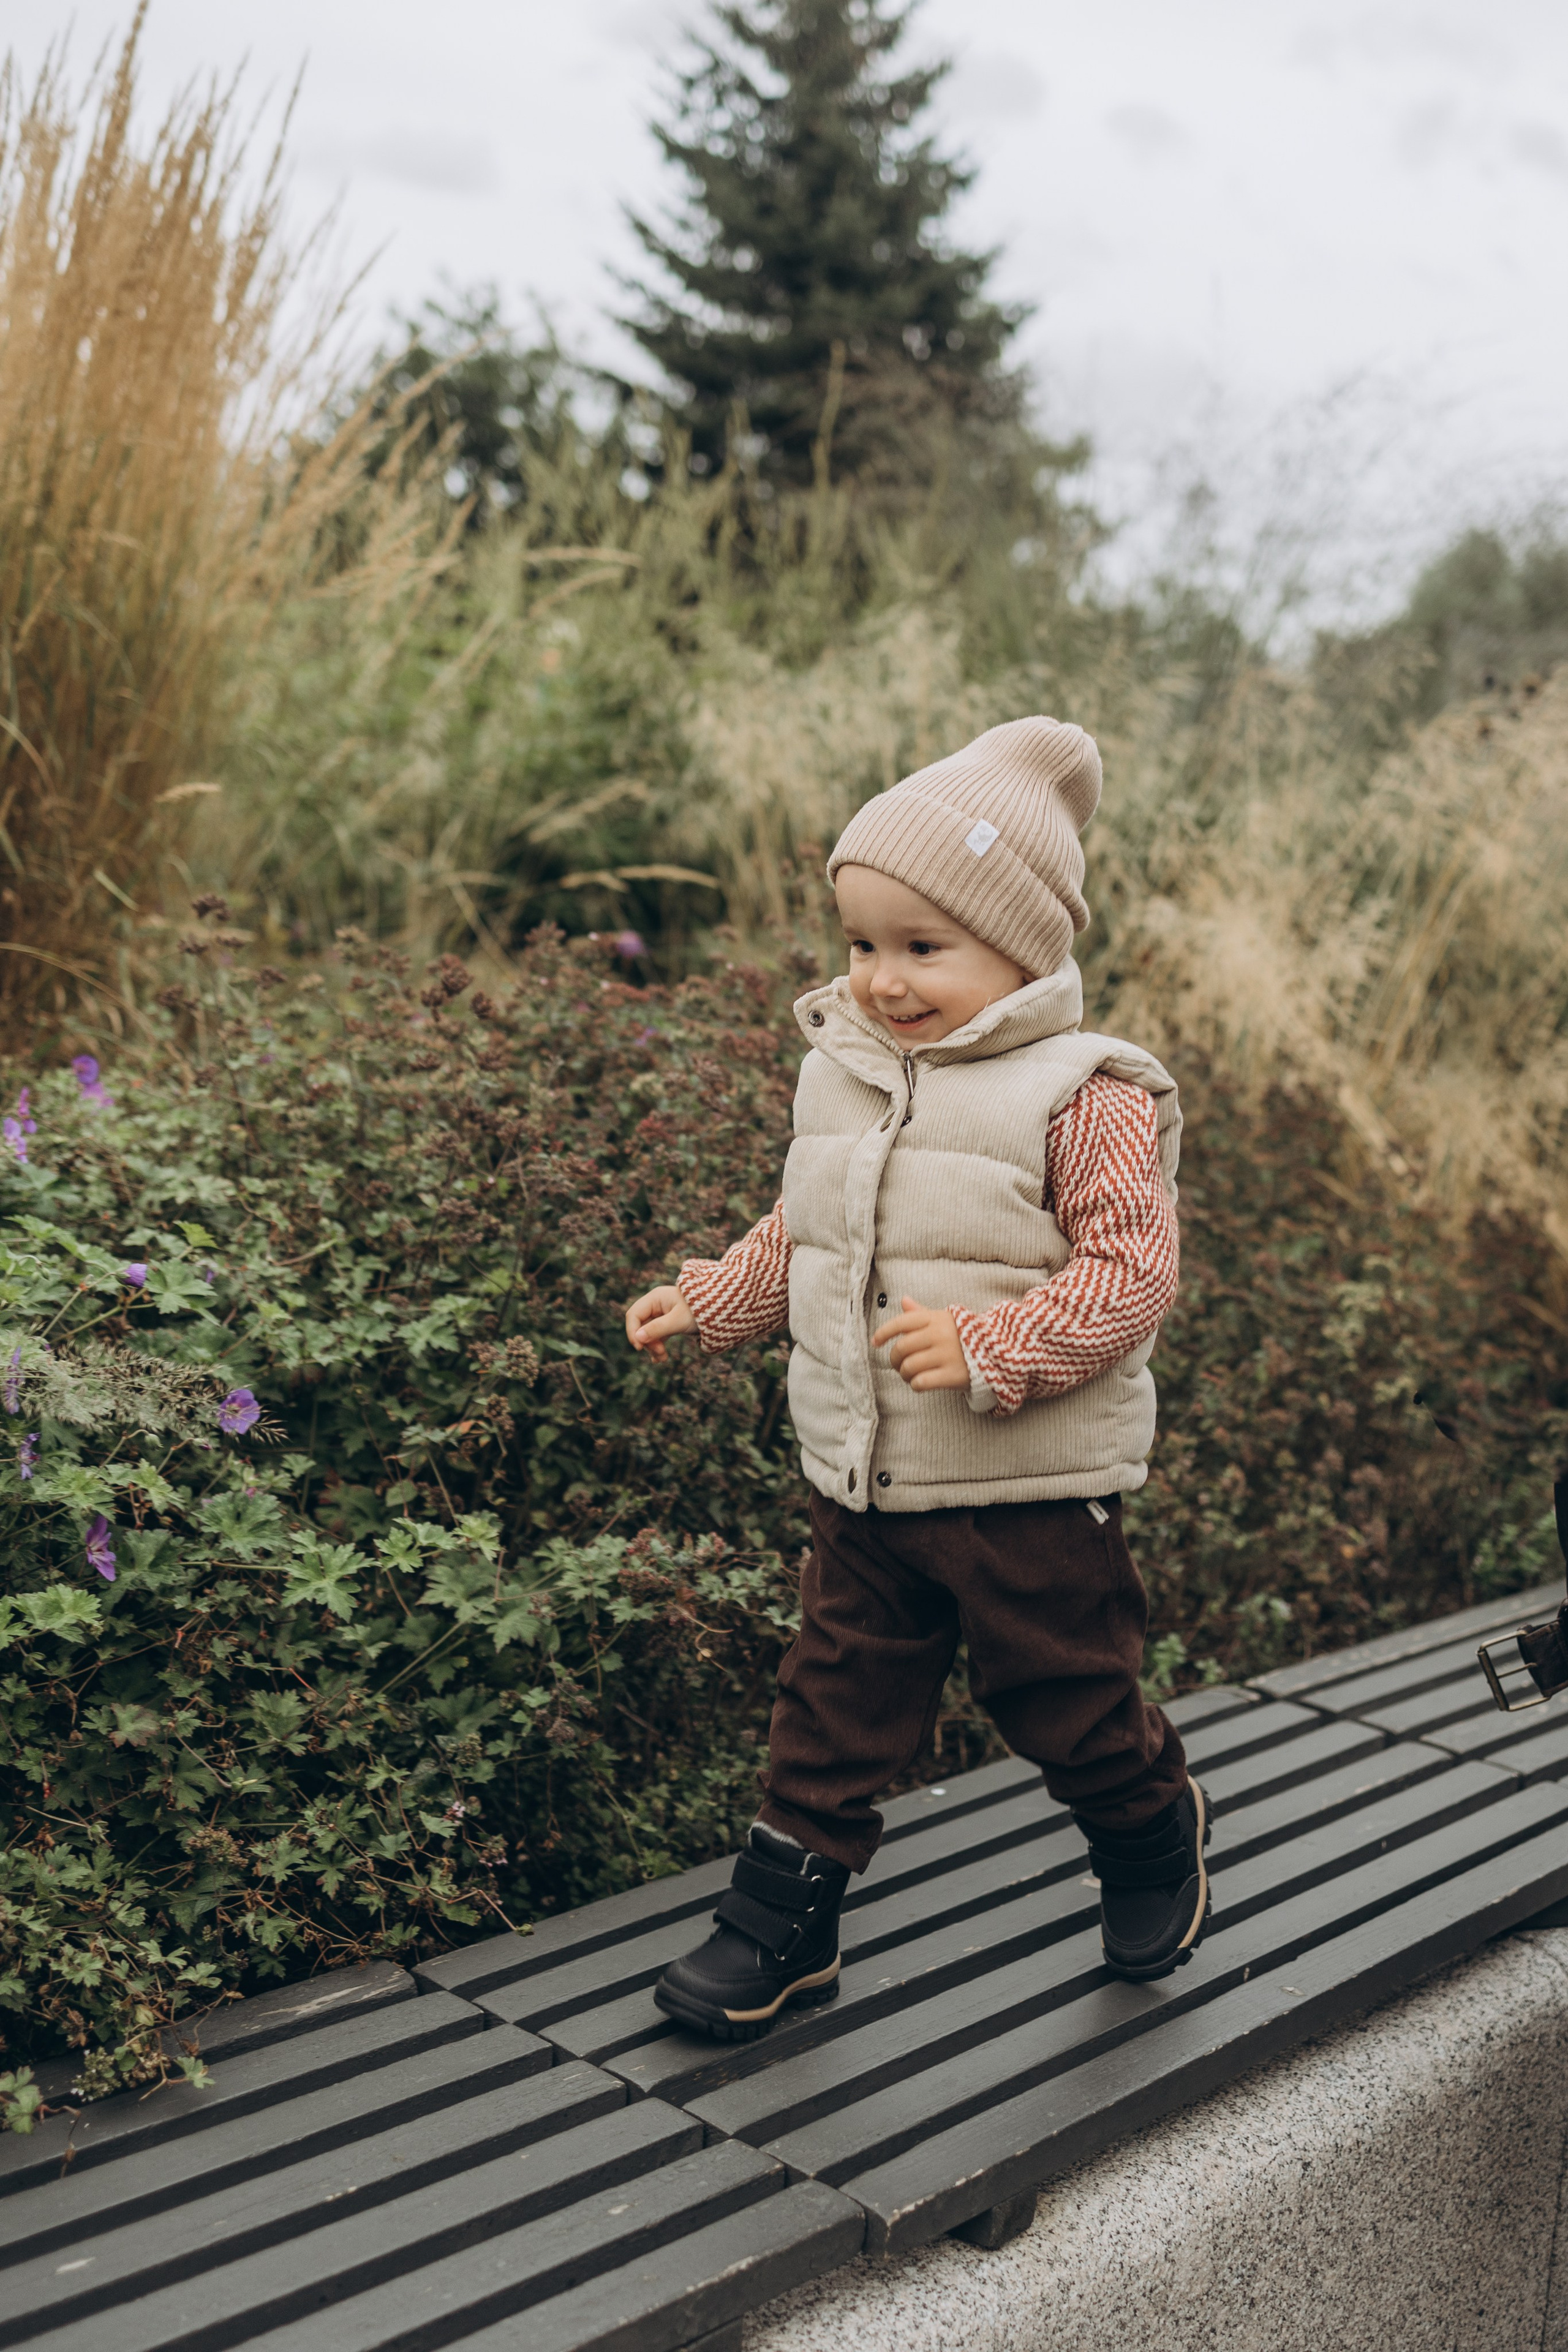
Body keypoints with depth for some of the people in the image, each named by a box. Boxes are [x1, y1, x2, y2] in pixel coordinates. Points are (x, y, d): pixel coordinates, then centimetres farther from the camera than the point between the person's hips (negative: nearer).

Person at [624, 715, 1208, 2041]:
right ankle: (784, 1923, 25)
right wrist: (706, 1305, 14)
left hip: (1028, 1489, -5)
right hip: (864, 1482, 5)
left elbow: (1127, 1275, -21)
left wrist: (991, 1347, -30)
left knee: (1067, 1700, 12)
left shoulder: (1084, 1100, -16)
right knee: (839, 1703, 13)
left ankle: (1151, 1832, 42)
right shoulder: (841, 1075, 5)